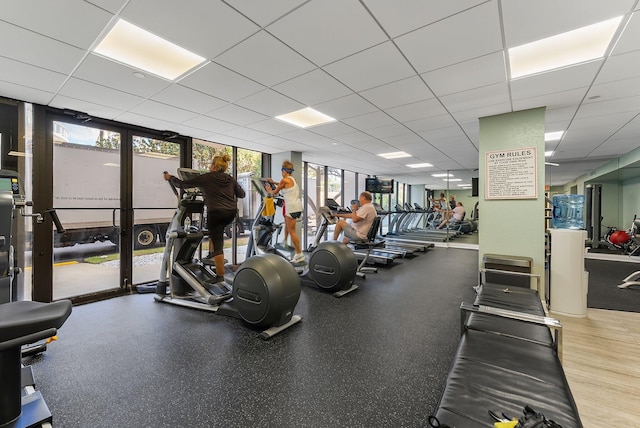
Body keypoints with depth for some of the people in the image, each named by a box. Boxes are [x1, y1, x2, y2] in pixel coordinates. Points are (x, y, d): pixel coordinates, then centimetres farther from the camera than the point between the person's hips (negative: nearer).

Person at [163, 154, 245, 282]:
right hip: (231, 212, 5)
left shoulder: (205, 178, 3)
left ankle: (220, 276, 4)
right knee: (217, 232, 34)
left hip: (216, 212, -5)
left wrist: (170, 178, 26)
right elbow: (242, 194, 17)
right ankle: (211, 256, 32)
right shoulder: (230, 179, 13)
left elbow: (183, 184, 9)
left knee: (217, 245, 0)